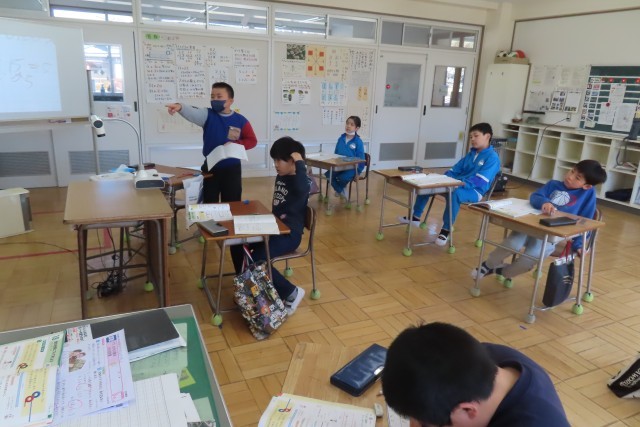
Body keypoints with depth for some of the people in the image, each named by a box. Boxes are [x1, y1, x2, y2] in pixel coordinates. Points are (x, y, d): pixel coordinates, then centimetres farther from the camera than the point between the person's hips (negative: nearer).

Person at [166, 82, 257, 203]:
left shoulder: (241, 120, -4)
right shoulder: (208, 115, -4)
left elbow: (252, 141, 0)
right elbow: (193, 113, -25)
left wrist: (236, 144, -18)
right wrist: (180, 107, -47)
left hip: (232, 169, -1)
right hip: (211, 167, 1)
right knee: (209, 203, 11)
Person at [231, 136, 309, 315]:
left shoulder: (299, 181, -18)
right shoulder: (280, 177, 9)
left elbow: (302, 190, -46)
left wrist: (300, 163, -35)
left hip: (290, 233, -9)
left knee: (256, 260, -23)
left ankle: (291, 293, -4)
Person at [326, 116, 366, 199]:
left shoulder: (358, 142, -7)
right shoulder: (341, 139, 6)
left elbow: (360, 159, -6)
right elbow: (336, 154, 15)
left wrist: (356, 170, -14)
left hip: (352, 168, -4)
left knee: (344, 177, -32)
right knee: (328, 174, -20)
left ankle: (339, 188, 7)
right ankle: (340, 191, 8)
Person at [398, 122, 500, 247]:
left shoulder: (492, 157, -9)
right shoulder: (471, 153, 17)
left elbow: (480, 180, -22)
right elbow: (455, 169, 17)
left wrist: (462, 183, -34)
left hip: (474, 191, -8)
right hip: (457, 185, 8)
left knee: (455, 193, -41)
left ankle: (446, 230, -29)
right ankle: (415, 217, 4)